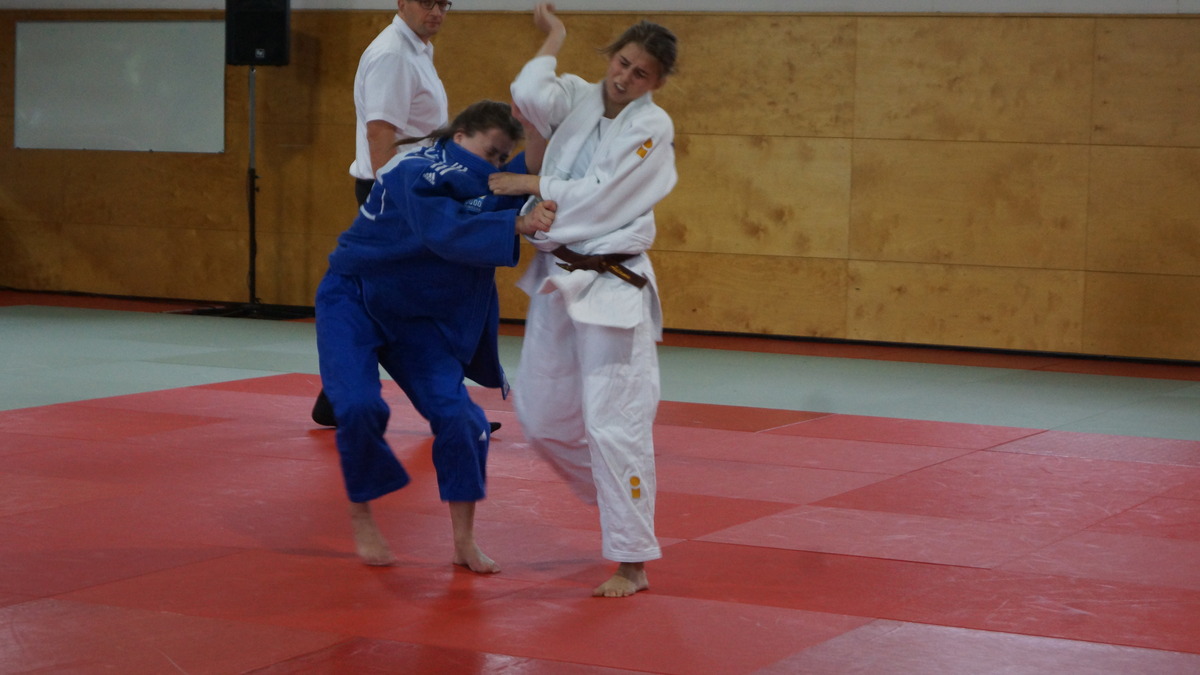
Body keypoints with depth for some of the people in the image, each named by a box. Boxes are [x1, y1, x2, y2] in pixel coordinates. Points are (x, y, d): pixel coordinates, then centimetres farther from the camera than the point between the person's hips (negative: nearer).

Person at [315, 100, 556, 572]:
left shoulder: (477, 182, 3)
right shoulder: (413, 174, -23)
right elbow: (444, 232, -39)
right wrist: (516, 223, -48)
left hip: (416, 317, 6)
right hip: (353, 301, -6)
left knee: (455, 413, -9)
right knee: (359, 406, -24)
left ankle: (464, 543, 2)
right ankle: (361, 519, 2)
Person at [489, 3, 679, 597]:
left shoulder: (652, 127, -10)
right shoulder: (576, 98, 5)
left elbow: (598, 197, -16)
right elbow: (529, 95, -17)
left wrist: (528, 185, -10)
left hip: (611, 287, -6)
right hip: (557, 278, 6)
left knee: (614, 423, -9)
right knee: (542, 416, 13)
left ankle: (631, 563, -1)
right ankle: (618, 501, 35)